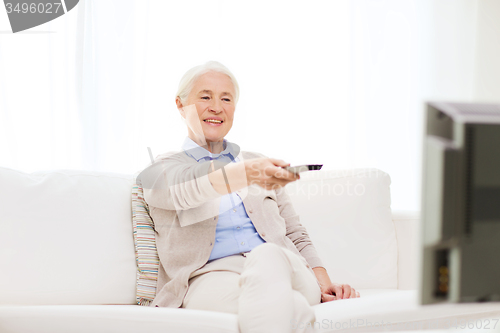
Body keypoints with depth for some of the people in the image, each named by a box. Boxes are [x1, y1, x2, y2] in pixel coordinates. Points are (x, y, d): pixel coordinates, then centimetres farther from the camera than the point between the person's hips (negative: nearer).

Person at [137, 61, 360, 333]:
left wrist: (323, 283, 5)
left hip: (285, 270, 4)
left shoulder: (257, 163, 29)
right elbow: (184, 187, -12)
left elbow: (295, 234, 26)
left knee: (267, 257, -38)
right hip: (211, 278, -3)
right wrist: (246, 174, -34)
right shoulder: (160, 169, 14)